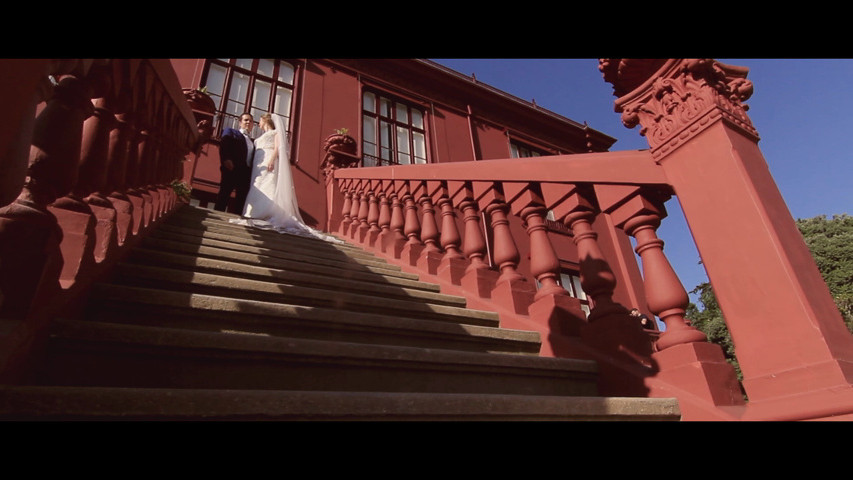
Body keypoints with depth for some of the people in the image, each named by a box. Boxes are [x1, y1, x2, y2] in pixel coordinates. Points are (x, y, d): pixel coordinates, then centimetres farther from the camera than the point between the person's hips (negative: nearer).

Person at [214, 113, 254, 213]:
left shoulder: (253, 141, 30)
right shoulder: (230, 131, 16)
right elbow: (223, 145, -2)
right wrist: (226, 159, -20)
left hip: (246, 173, 5)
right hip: (231, 170, -5)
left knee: (241, 201, -2)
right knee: (223, 196, -11)